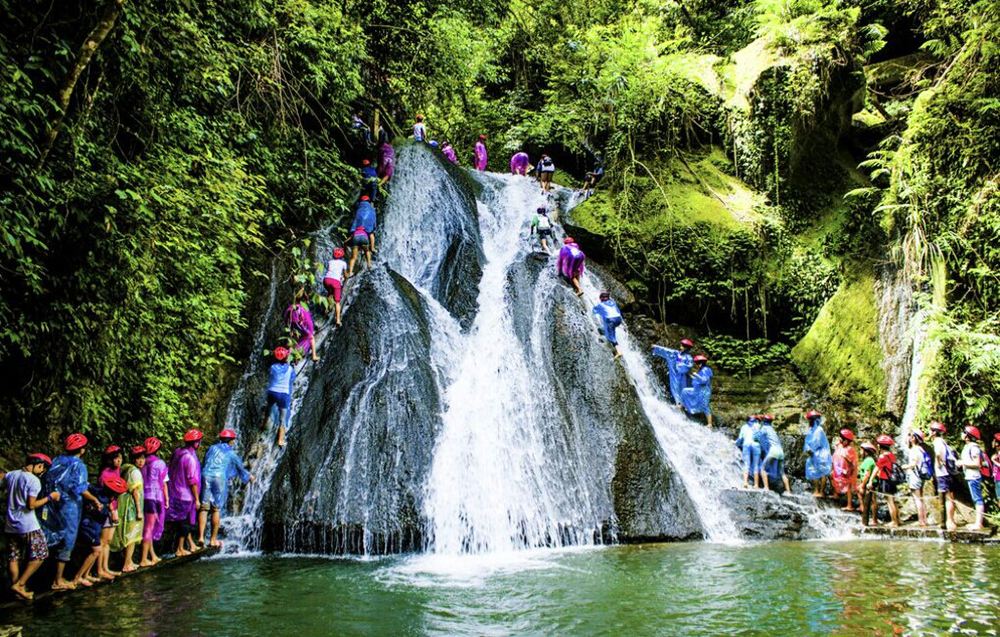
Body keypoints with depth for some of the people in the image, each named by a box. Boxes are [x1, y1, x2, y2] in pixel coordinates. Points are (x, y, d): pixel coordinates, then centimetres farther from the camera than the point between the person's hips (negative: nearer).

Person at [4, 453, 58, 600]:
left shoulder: (10, 475, 6)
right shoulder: (33, 480, -15)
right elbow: (31, 505, -19)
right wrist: (49, 497, -9)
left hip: (10, 525, 7)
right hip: (27, 526, -7)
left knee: (13, 558, 11)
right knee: (39, 555, 4)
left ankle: (16, 590, 15)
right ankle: (19, 585, 0)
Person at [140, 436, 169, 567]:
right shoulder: (159, 463, -8)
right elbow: (163, 483, -6)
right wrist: (167, 499, 3)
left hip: (143, 497, 5)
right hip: (154, 498, -5)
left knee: (148, 527, 15)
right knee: (149, 528, 1)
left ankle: (153, 556, 23)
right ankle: (144, 559, 2)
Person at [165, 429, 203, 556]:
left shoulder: (177, 452, 5)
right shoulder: (190, 458, -21)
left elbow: (172, 473, 14)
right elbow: (193, 481, -21)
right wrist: (197, 499, -14)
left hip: (175, 493, 9)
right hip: (185, 495, -9)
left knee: (186, 521, 18)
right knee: (185, 522, 3)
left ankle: (191, 544, 27)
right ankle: (180, 549, 11)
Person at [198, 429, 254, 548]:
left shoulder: (212, 448, 18)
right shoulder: (231, 453, 11)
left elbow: (204, 463, 22)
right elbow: (240, 467, 23)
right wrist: (249, 476, 41)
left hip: (206, 476, 3)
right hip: (219, 479, -3)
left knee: (204, 508, 5)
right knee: (216, 510, 3)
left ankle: (201, 536, -4)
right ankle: (213, 539, 5)